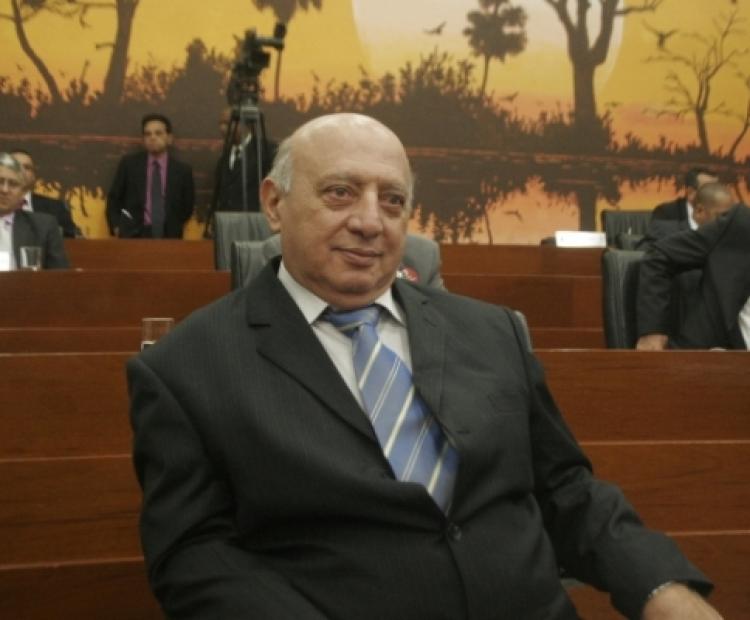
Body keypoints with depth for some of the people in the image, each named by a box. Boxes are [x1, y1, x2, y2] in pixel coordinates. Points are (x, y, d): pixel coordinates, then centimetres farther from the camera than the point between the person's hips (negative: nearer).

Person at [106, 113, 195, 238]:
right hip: (133, 235, -1)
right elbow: (113, 198, 14)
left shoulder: (182, 170, 8)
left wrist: (174, 228, 3)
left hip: (168, 237, 1)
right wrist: (116, 227, 2)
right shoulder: (129, 164, 9)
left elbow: (187, 206, 15)